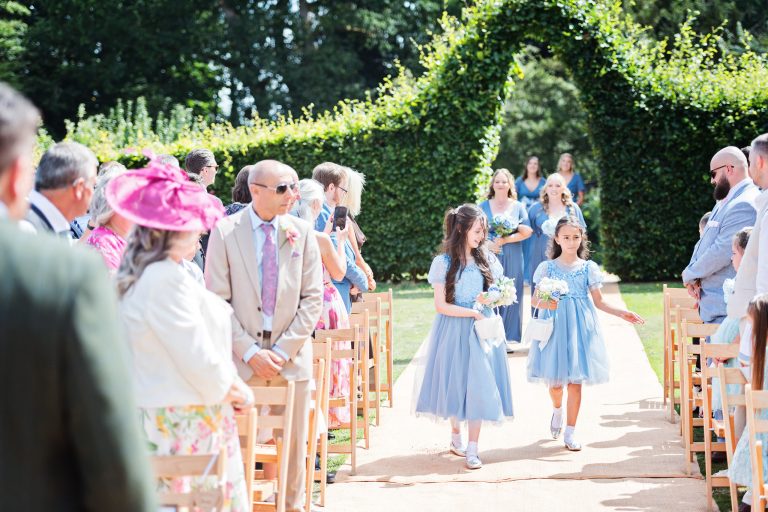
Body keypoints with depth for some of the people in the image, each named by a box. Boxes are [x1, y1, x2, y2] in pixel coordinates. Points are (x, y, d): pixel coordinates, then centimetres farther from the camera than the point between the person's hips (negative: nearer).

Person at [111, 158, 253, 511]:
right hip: (183, 420, -9)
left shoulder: (139, 276, 10)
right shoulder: (166, 279, -20)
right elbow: (196, 357, -19)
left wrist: (228, 383, 9)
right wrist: (232, 390, -2)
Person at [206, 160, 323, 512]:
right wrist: (250, 352, -11)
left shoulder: (302, 232, 4)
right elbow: (218, 300, -4)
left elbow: (312, 299, 3)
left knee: (293, 444, 7)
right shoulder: (225, 231, -2)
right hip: (240, 356, -2)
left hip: (290, 356, 2)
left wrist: (283, 351, -6)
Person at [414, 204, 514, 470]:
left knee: (478, 386, -3)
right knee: (455, 383, 7)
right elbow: (441, 305, -9)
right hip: (453, 331, -2)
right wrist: (472, 312, -15)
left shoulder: (487, 259, 4)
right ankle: (455, 436, 31)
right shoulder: (443, 262, -7)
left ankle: (472, 449, 1)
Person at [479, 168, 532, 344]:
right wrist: (487, 245, -15)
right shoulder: (484, 207, 8)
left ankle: (509, 336, 10)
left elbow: (527, 232, -1)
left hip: (512, 259, 1)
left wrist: (505, 240, -13)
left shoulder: (518, 207, 9)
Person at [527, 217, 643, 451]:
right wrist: (546, 303, -21)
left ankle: (570, 432, 8)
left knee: (576, 380, -2)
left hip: (580, 326, 0)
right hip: (555, 326, 0)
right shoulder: (547, 267, 2)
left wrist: (622, 313, -1)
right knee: (554, 379, 3)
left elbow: (599, 302, 9)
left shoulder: (589, 268, 5)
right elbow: (535, 299, 1)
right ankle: (557, 409, 37)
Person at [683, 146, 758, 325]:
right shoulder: (725, 202, 17)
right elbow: (703, 243, 18)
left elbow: (721, 252, -22)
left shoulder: (744, 205, -17)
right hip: (714, 304, 10)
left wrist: (690, 275, -7)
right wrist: (693, 277, -1)